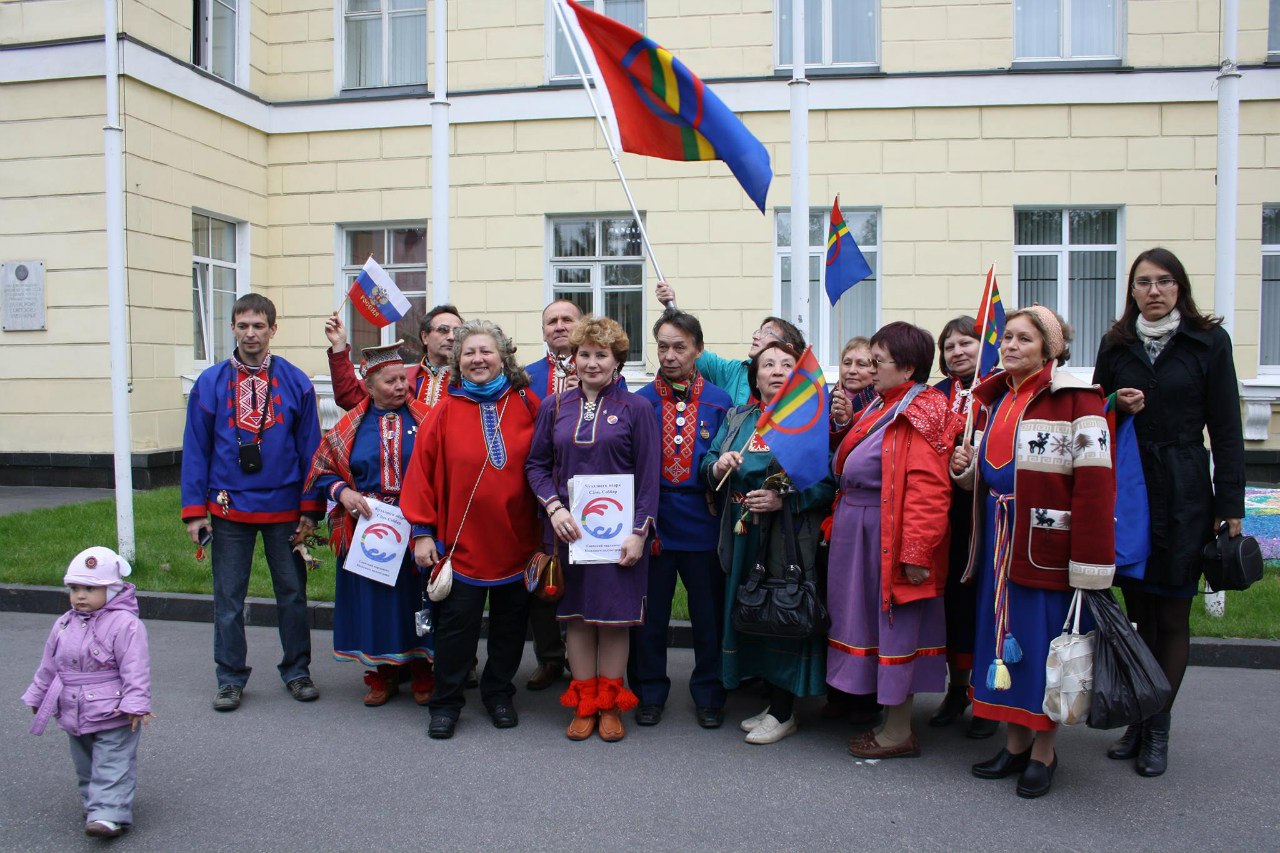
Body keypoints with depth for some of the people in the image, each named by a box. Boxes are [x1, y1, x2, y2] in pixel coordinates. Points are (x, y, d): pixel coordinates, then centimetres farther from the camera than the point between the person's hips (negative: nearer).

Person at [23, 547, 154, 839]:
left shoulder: (125, 624, -17)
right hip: (74, 715, 7)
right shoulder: (65, 624, 5)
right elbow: (48, 665, 17)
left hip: (113, 717, -7)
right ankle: (93, 804, 32)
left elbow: (135, 668, -20)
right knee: (85, 767, 18)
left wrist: (136, 704, -24)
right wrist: (38, 696, 23)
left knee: (112, 767, -5)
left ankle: (109, 814, -6)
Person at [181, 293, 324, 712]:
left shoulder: (296, 382, -1)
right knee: (228, 599, 8)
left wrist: (310, 507, -3)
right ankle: (231, 678, 23)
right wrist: (195, 510, -2)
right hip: (229, 508, 1)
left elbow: (310, 447, 0)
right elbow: (196, 449, 2)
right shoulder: (211, 383, 0)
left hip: (284, 509, 0)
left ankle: (297, 671, 25)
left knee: (292, 593, 9)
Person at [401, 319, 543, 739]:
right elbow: (422, 471, -4)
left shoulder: (526, 404, 0)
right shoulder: (446, 410, -3)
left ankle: (498, 694, 31)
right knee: (456, 622, 5)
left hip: (516, 542, 2)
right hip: (461, 542, -1)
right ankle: (446, 702, 21)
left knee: (510, 622, 13)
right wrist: (422, 531, -7)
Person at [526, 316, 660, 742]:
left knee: (615, 615, 4)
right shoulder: (554, 407, 7)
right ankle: (584, 704, 20)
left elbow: (649, 476, -3)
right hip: (569, 528, 2)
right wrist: (554, 507, -9)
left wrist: (639, 532, -10)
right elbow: (536, 465, 8)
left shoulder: (636, 408, -1)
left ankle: (610, 705, 19)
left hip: (618, 529, -2)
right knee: (577, 615, 8)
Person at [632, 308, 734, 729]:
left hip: (703, 524, 0)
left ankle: (709, 695, 28)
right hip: (652, 523, 0)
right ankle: (650, 693, 28)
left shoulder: (719, 403, 2)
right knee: (649, 615, 10)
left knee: (709, 615, 10)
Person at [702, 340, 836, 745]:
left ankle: (782, 713, 16)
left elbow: (829, 483, -11)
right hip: (743, 538, 5)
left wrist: (784, 499, -22)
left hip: (791, 540, -5)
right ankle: (773, 701, 26)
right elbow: (707, 466, 13)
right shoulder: (737, 418, 13)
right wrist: (717, 466, -10)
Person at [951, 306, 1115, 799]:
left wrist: (1089, 564, -22)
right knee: (1004, 637, 12)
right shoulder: (994, 399, 13)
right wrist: (966, 469, 2)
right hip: (999, 543, 7)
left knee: (1043, 644, 2)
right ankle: (1015, 744, 27)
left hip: (1046, 545, -7)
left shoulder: (1074, 400, -11)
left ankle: (1044, 752, 19)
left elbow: (1094, 482, -17)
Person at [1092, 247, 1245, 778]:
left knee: (1172, 616, 3)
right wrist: (1116, 407, -8)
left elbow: (1225, 427, -1)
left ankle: (1158, 729, 13)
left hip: (1184, 495, -2)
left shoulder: (1209, 342, 1)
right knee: (1137, 610, 8)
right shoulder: (1116, 345, 9)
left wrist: (1230, 504, -5)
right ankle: (1137, 720, 20)